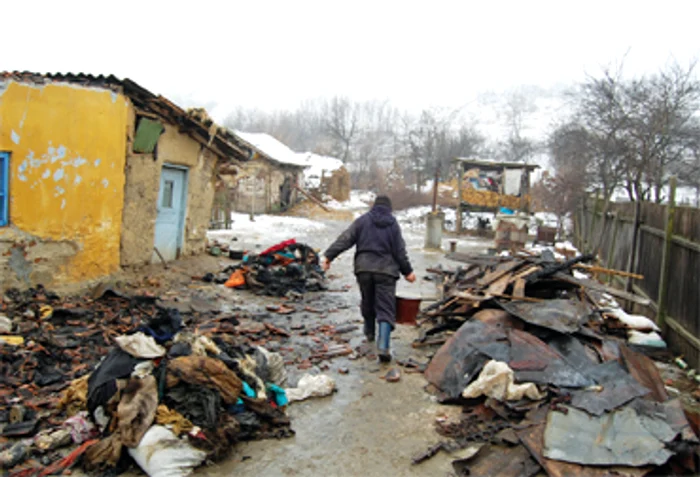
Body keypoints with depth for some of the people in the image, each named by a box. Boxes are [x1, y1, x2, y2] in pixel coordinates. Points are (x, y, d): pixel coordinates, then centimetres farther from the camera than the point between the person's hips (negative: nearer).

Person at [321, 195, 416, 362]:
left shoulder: (362, 220, 4)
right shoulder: (393, 224, 4)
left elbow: (345, 240, -4)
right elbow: (400, 251, 4)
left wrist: (329, 256, -2)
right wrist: (407, 271, 14)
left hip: (364, 268, 2)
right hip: (386, 271, -1)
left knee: (367, 302, 22)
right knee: (385, 309, -4)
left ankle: (369, 333, 41)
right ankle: (383, 347, -19)